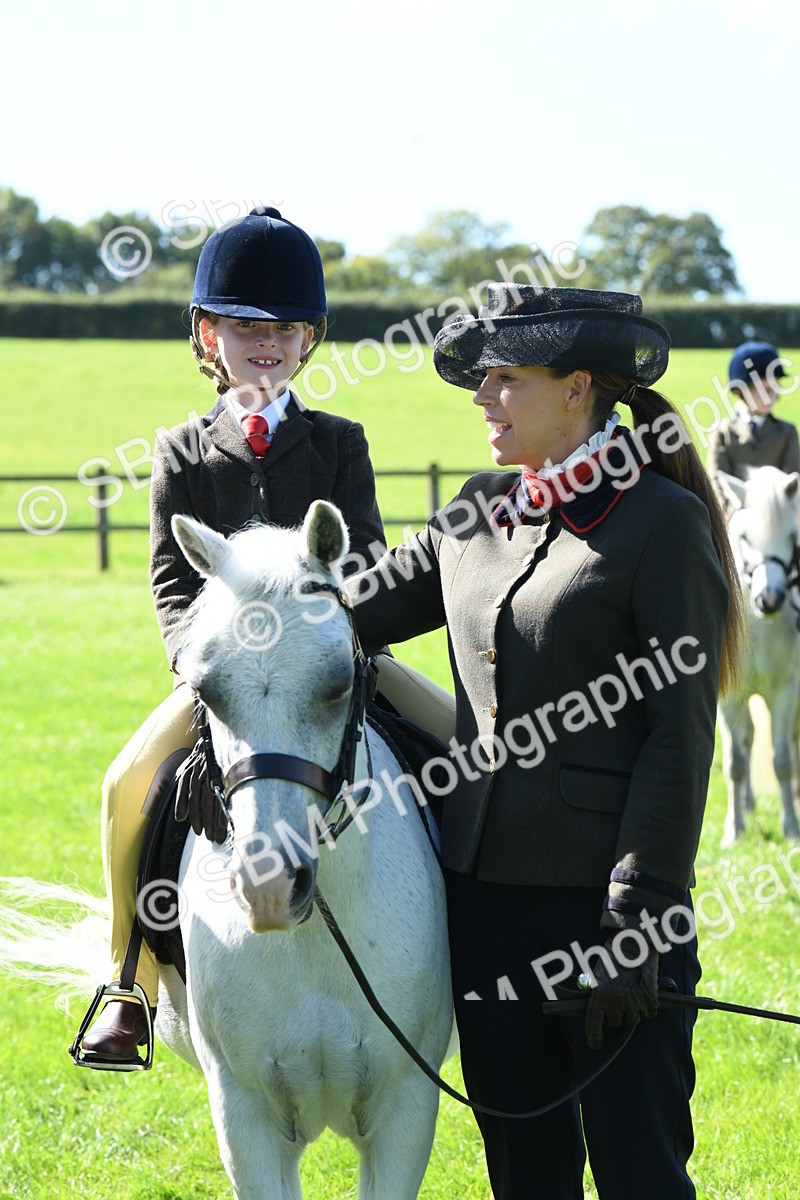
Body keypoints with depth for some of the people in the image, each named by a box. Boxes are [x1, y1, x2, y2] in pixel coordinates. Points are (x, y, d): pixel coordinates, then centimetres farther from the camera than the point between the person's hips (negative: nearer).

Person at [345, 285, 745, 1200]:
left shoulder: (663, 521, -9)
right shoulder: (480, 513, 11)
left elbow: (679, 732, -12)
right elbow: (372, 604, 22)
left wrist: (636, 920, -17)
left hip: (604, 887, -7)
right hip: (482, 883, 7)